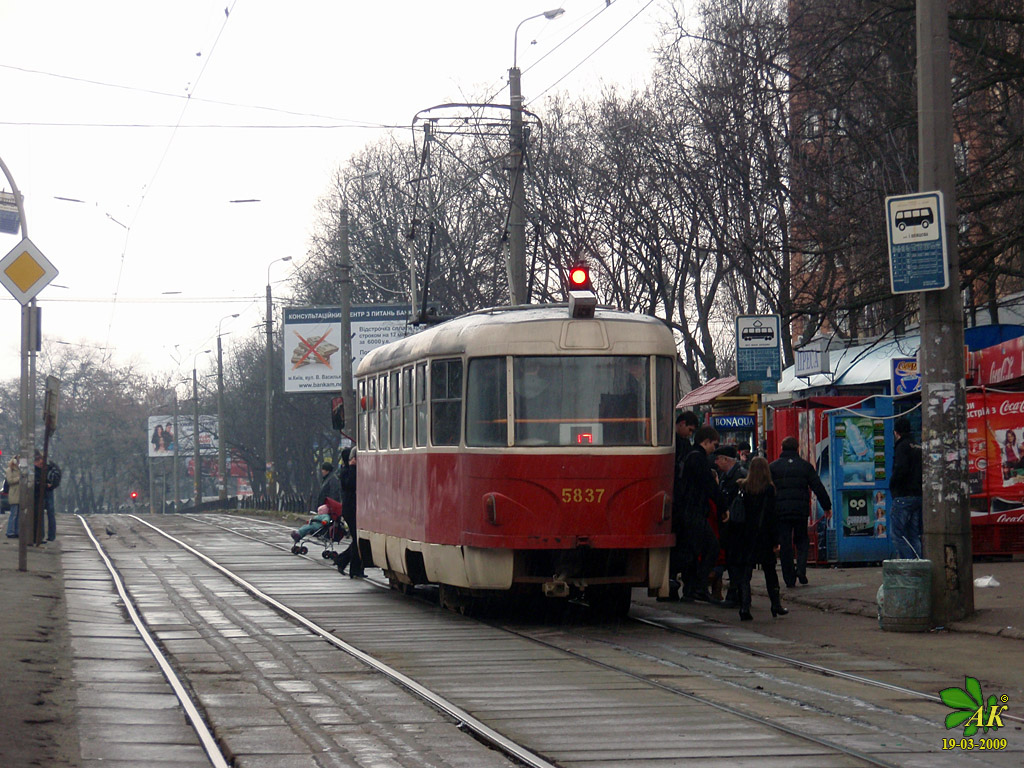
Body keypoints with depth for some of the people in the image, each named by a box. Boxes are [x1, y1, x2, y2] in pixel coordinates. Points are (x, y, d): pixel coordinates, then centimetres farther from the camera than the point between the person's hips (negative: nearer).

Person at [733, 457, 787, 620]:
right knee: (770, 572, 13)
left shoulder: (742, 487, 0)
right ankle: (776, 605, 17)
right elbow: (772, 515, -7)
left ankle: (744, 608, -8)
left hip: (744, 537, 1)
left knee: (744, 574, 1)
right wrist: (776, 540, -3)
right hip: (763, 537, -1)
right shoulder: (768, 489, -6)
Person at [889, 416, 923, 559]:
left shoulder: (902, 446, -9)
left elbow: (901, 469, -22)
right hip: (919, 496, 8)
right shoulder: (919, 448, 15)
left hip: (903, 497, -8)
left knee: (896, 534, -6)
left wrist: (892, 484, -8)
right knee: (913, 536, 11)